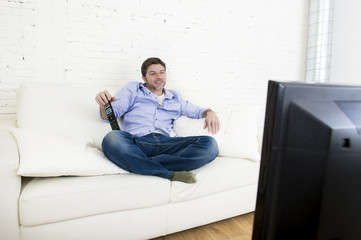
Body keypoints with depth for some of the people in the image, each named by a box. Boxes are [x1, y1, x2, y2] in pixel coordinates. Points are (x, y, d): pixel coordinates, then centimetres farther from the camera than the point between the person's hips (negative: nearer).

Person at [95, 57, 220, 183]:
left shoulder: (175, 97, 29)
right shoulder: (132, 88, 22)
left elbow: (196, 111, 36)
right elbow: (111, 114, 13)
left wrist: (209, 112, 11)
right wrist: (104, 104, -13)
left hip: (167, 143, 3)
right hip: (136, 142, -2)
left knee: (210, 144, -22)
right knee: (112, 139, -36)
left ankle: (143, 164, -28)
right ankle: (171, 174, -32)